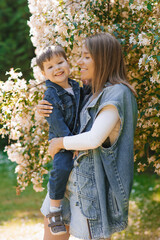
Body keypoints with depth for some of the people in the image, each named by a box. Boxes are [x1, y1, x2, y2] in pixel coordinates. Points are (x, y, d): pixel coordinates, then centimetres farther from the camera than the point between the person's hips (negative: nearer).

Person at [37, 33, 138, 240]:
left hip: (94, 181, -9)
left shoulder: (117, 94, -16)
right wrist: (46, 112, 7)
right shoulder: (96, 93, 12)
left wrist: (61, 142, -11)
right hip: (72, 175, 9)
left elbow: (94, 139, -27)